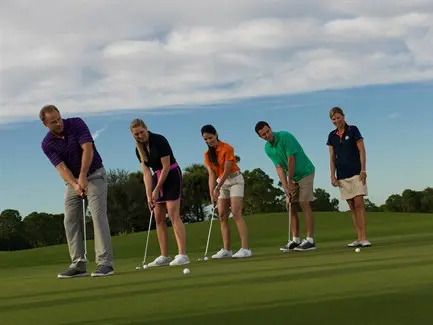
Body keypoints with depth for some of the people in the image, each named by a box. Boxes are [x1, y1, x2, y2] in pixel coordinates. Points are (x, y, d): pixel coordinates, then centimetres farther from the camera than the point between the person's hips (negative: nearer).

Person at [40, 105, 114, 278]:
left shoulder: (76, 123, -15)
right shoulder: (47, 144, -8)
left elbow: (88, 149, -24)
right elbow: (61, 167, -18)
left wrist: (83, 176, -31)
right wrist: (75, 185, -34)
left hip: (94, 175, -4)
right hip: (73, 181, 4)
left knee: (98, 216, -15)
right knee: (71, 221, -2)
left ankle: (105, 262, -19)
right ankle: (78, 264, 1)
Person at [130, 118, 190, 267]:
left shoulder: (159, 140, -18)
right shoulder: (139, 148, 2)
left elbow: (166, 166, -17)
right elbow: (146, 172, -2)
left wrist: (157, 189, -15)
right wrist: (149, 195, -11)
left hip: (172, 176, -7)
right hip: (157, 178, 7)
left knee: (173, 215, -16)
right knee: (159, 218, 4)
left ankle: (182, 255, -19)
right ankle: (164, 257, 7)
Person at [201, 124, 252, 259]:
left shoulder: (227, 148, -16)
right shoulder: (207, 154, 3)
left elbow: (226, 171, -18)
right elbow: (211, 174, -3)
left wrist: (217, 189, -20)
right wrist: (211, 193, -14)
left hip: (234, 180, -7)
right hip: (221, 182, 7)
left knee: (236, 214, -18)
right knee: (222, 216, 0)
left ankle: (245, 249, -23)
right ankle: (226, 250, 1)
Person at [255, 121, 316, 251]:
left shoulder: (285, 136, -22)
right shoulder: (268, 149, -1)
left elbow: (291, 160, -22)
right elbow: (279, 167, -5)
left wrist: (290, 182, -16)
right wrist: (286, 186, -16)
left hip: (305, 173, -7)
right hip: (292, 177, 7)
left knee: (304, 204, -11)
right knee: (291, 207, 2)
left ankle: (310, 240, -11)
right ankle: (295, 240, 6)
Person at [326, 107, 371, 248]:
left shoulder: (353, 130, -1)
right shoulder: (332, 136, 10)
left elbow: (362, 150, -5)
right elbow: (332, 157, 11)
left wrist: (363, 170, -13)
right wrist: (333, 175, 3)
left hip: (356, 173, -4)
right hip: (342, 176, 4)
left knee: (359, 204, -12)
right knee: (352, 207, 4)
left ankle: (364, 238, -14)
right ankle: (359, 238, 5)